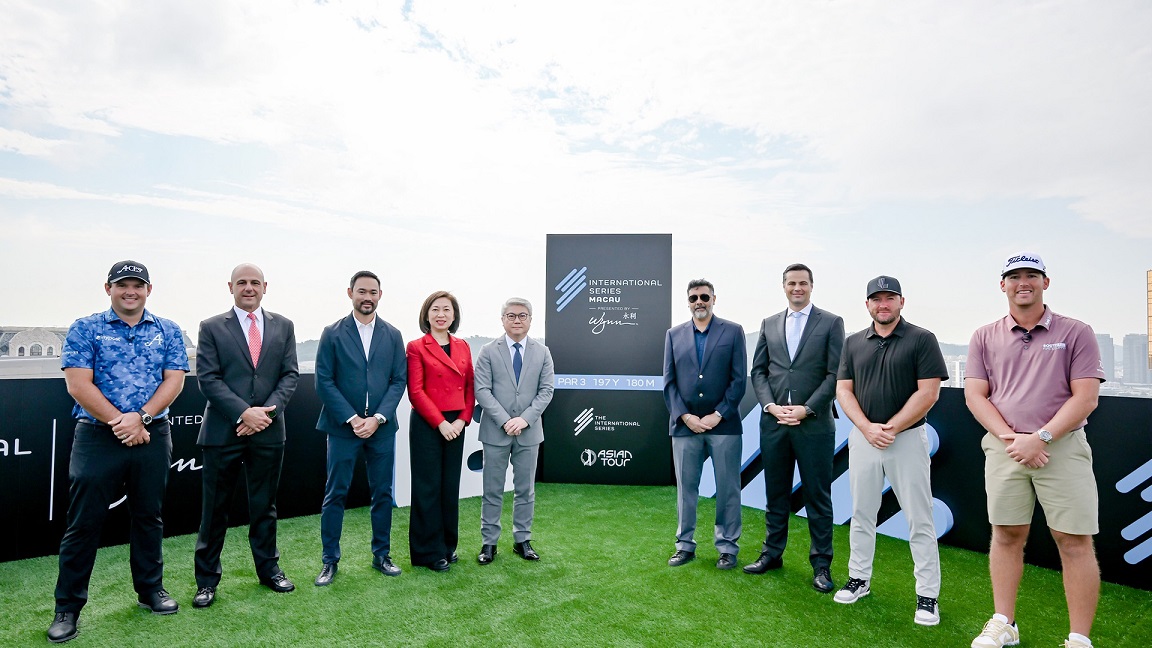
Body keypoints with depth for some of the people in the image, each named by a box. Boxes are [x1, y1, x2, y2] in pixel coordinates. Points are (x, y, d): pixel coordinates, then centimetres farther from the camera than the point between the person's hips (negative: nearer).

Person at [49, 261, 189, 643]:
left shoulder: (167, 331, 7)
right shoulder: (85, 329, 1)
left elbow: (174, 380, 0)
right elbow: (78, 384, -7)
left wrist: (140, 417, -14)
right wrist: (119, 422, -13)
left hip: (153, 436, 2)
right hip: (97, 437, -2)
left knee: (149, 516, 12)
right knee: (84, 521, 3)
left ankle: (150, 589, 27)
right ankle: (68, 607, 17)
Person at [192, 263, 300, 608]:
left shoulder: (283, 326, 8)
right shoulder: (212, 328, 2)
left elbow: (290, 374, 3)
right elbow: (208, 378, -6)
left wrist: (267, 412, -11)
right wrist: (243, 413, -16)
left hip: (268, 431, 2)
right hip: (223, 433, -2)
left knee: (265, 506, 14)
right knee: (215, 509, 7)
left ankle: (268, 569, 28)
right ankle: (207, 579, 22)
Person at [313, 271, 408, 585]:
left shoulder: (393, 335, 6)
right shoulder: (333, 333, 0)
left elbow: (399, 380, 2)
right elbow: (324, 381, -4)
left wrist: (377, 418, -11)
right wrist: (352, 419, -13)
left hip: (381, 427, 2)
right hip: (343, 427, -2)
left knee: (382, 494, 9)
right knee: (335, 494, 4)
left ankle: (382, 555, 22)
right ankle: (330, 560, 17)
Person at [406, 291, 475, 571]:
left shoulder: (463, 347, 10)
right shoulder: (417, 347, -4)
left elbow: (470, 387, 9)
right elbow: (416, 391, -10)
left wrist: (462, 420, -4)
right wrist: (440, 423, -14)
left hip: (455, 425, 4)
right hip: (427, 425, -4)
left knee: (451, 485, 11)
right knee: (428, 486, 3)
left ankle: (448, 545, 25)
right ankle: (429, 551, 16)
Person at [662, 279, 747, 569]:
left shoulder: (733, 331, 3)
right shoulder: (674, 335, 8)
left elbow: (739, 379, -2)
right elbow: (669, 381, 5)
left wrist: (717, 415, -9)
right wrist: (684, 416, -7)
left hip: (723, 424, -1)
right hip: (685, 424, 2)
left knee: (728, 489, 6)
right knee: (685, 488, 9)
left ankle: (728, 548, 19)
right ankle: (685, 545, 22)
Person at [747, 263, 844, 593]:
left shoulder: (831, 323, 2)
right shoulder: (769, 324, 11)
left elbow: (835, 374, -4)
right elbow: (758, 371, 9)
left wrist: (806, 409, -13)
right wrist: (770, 405, -6)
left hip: (814, 424, -3)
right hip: (774, 423, 3)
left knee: (818, 497, 5)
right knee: (776, 493, 13)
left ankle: (821, 563, 18)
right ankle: (772, 553, 26)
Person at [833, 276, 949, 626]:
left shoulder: (921, 339, -3)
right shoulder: (853, 342, 9)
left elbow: (928, 392, -9)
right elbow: (844, 390, 6)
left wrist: (891, 428, -13)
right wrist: (867, 428, -9)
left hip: (908, 437, -4)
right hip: (863, 437, 4)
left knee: (919, 520, 2)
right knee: (861, 514, 12)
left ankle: (928, 595, 12)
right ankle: (859, 579, 25)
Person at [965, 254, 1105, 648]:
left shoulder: (1076, 333, 4)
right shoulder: (985, 337, 9)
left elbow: (1085, 397, -4)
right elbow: (975, 396, 4)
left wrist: (1040, 438, -14)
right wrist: (1010, 438, -9)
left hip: (1062, 447, -2)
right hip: (1003, 448, 2)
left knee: (1074, 541, 0)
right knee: (1006, 535, 8)